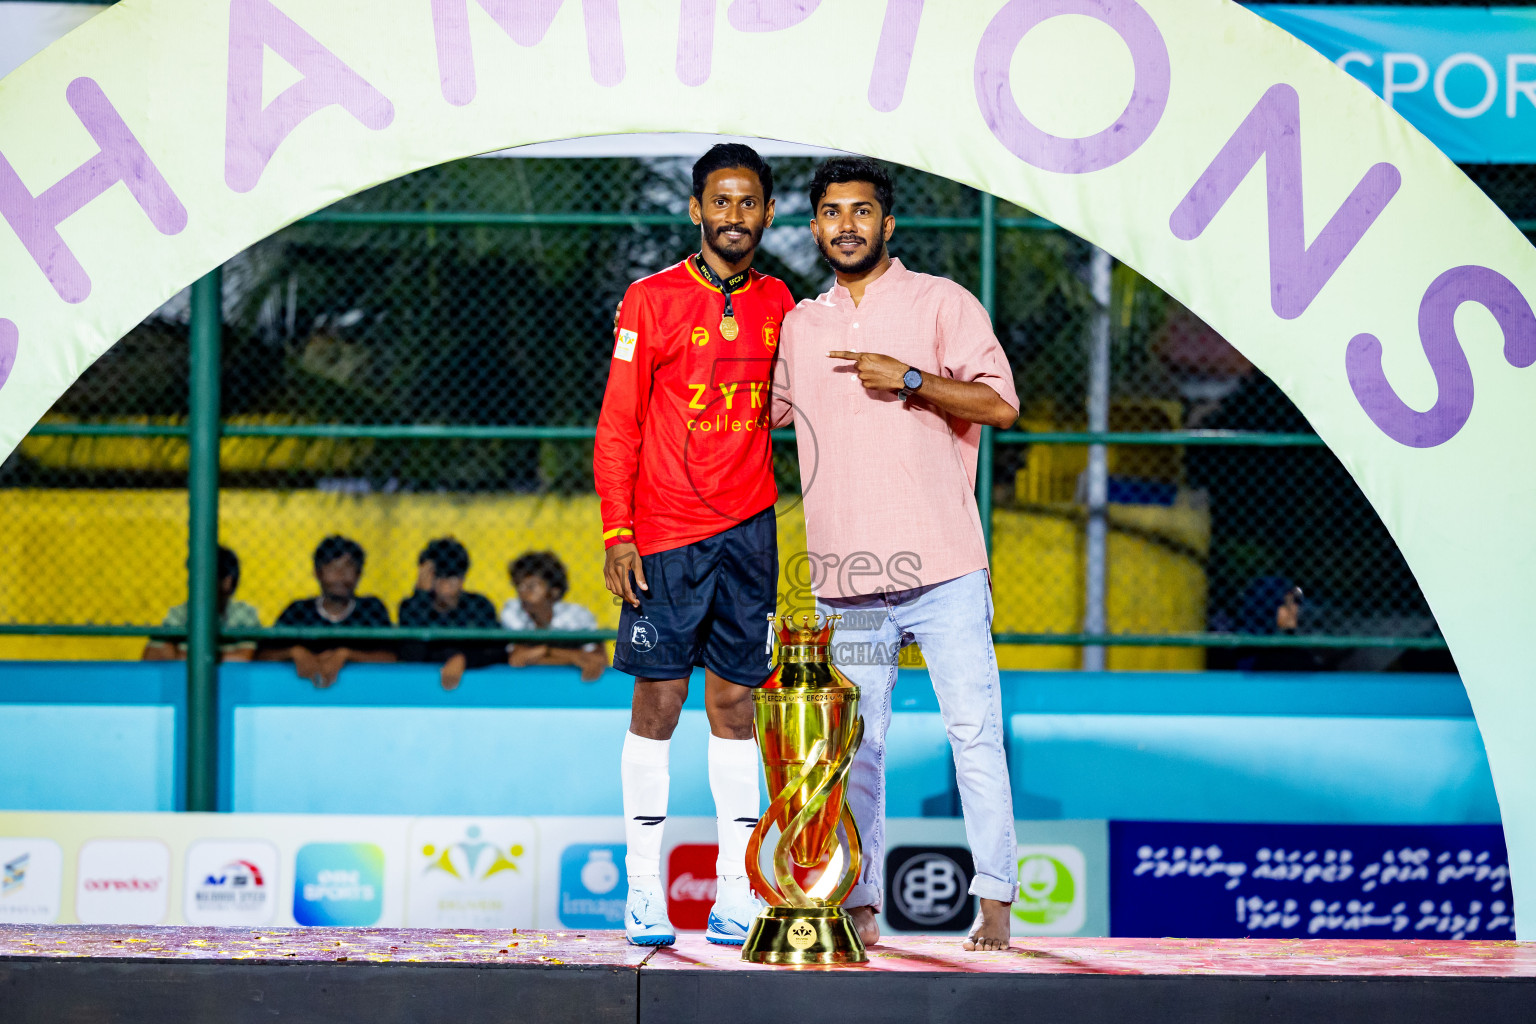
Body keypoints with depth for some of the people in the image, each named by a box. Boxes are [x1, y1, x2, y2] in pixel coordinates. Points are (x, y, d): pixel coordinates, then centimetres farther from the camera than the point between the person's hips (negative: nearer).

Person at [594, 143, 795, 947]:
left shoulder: (778, 304, 9)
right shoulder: (650, 301, -2)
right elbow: (617, 427, -3)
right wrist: (617, 533, -10)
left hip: (747, 529, 3)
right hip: (664, 534, -3)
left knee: (734, 701, 4)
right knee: (657, 702, -2)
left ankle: (736, 892, 5)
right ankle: (644, 889, 2)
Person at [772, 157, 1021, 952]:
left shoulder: (941, 304, 3)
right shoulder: (800, 326, 16)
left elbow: (1002, 404, -6)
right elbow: (755, 410, 32)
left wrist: (909, 379, -13)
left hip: (942, 566, -4)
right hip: (846, 579, 4)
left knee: (973, 731, -6)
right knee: (855, 745, 3)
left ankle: (995, 901, -2)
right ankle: (860, 905, 7)